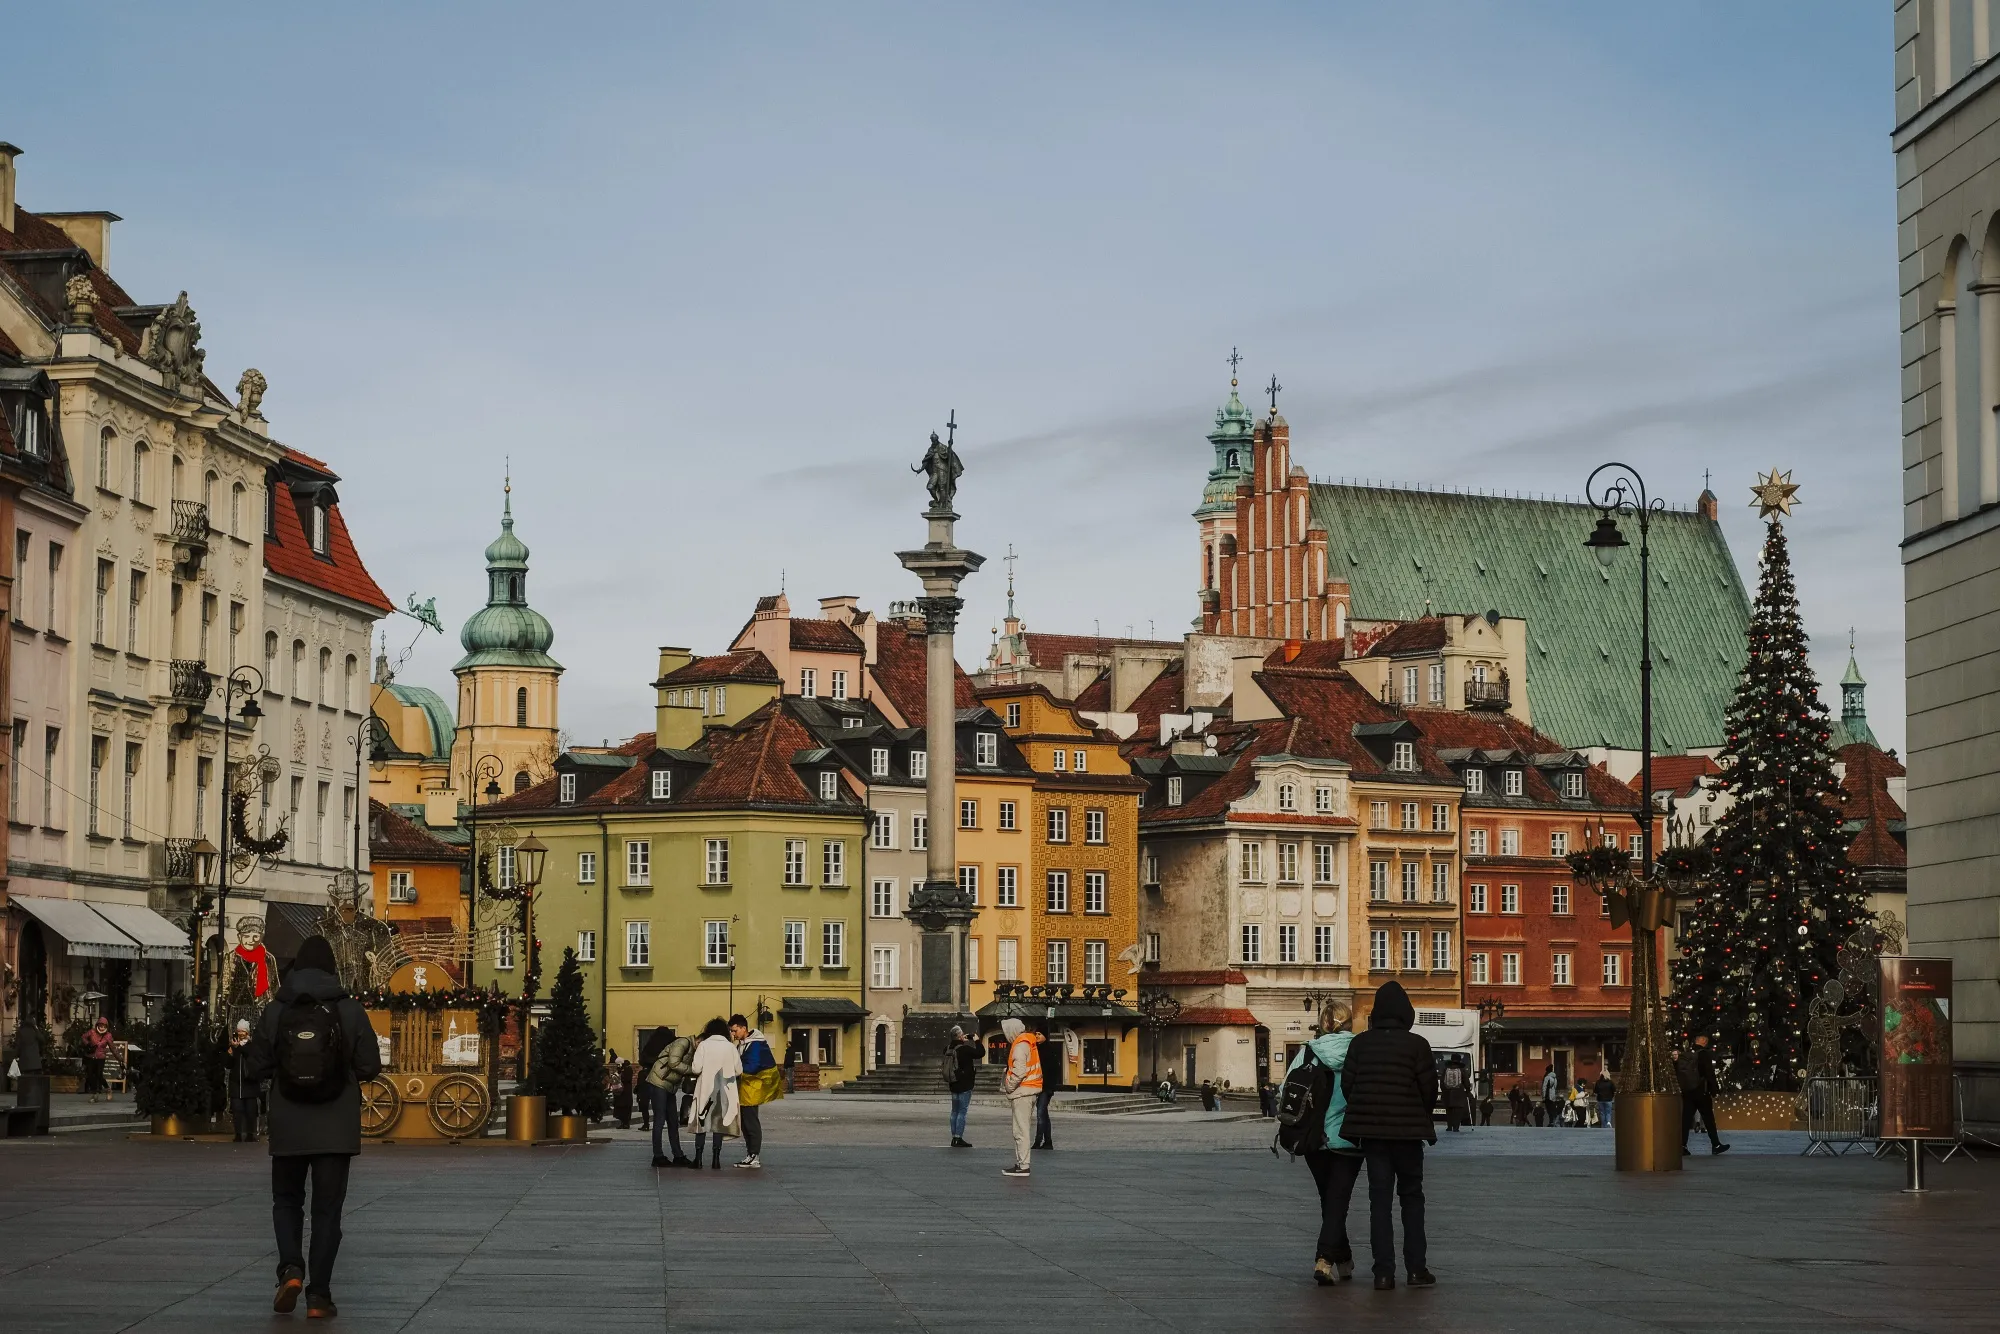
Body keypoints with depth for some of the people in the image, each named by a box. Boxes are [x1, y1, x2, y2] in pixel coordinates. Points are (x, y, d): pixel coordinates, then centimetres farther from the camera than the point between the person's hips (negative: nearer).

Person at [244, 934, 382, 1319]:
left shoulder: (276, 1011, -4)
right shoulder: (350, 1010, -6)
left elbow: (255, 1068, -2)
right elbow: (370, 1066, -6)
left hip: (288, 1127, 1)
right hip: (337, 1128, -1)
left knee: (287, 1201, 18)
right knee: (327, 1208, 6)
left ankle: (291, 1269, -4)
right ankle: (318, 1295, 2)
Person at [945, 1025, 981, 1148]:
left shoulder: (948, 1049, 2)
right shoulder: (965, 1049, -19)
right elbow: (979, 1053, -11)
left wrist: (962, 1041, 18)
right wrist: (977, 1040, 1)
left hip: (953, 1084, 7)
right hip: (965, 1085, -7)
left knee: (955, 1111, 14)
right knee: (962, 1111, -4)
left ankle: (954, 1138, 17)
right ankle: (958, 1138, -6)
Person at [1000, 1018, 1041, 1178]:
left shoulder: (1020, 1045, -14)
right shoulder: (1030, 1042, 15)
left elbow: (1019, 1071, -23)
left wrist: (1009, 1087, -12)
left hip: (1022, 1092, -10)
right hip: (1030, 1091, 10)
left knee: (1021, 1130, -8)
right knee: (1025, 1128, 13)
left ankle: (1022, 1166, -8)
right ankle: (1020, 1163, 18)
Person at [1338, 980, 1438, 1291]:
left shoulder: (1360, 1043, 0)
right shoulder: (1416, 1044, -8)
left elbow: (1347, 1084, -1)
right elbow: (1429, 1087, -7)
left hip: (1370, 1129, 2)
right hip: (1407, 1129, -2)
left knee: (1379, 1198, 6)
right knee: (1412, 1197, 11)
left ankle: (1384, 1271, -1)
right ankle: (1416, 1269, 5)